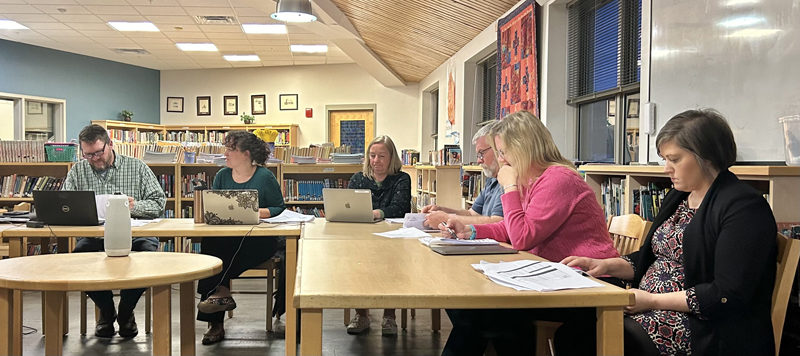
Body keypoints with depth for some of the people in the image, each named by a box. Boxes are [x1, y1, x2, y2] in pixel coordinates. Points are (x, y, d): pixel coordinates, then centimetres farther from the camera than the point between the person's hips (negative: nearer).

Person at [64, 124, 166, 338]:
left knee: (149, 252, -33)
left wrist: (135, 206, -17)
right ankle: (106, 310, -2)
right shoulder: (77, 172, 14)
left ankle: (125, 311, -4)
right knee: (78, 255, -31)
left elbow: (159, 202, 3)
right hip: (95, 237, 2)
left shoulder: (137, 167, 8)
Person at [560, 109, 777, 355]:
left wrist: (652, 300, -16)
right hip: (649, 310, 8)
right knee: (570, 330, -13)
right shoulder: (677, 198, 15)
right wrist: (606, 266, 4)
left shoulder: (743, 207, -12)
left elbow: (728, 295, -18)